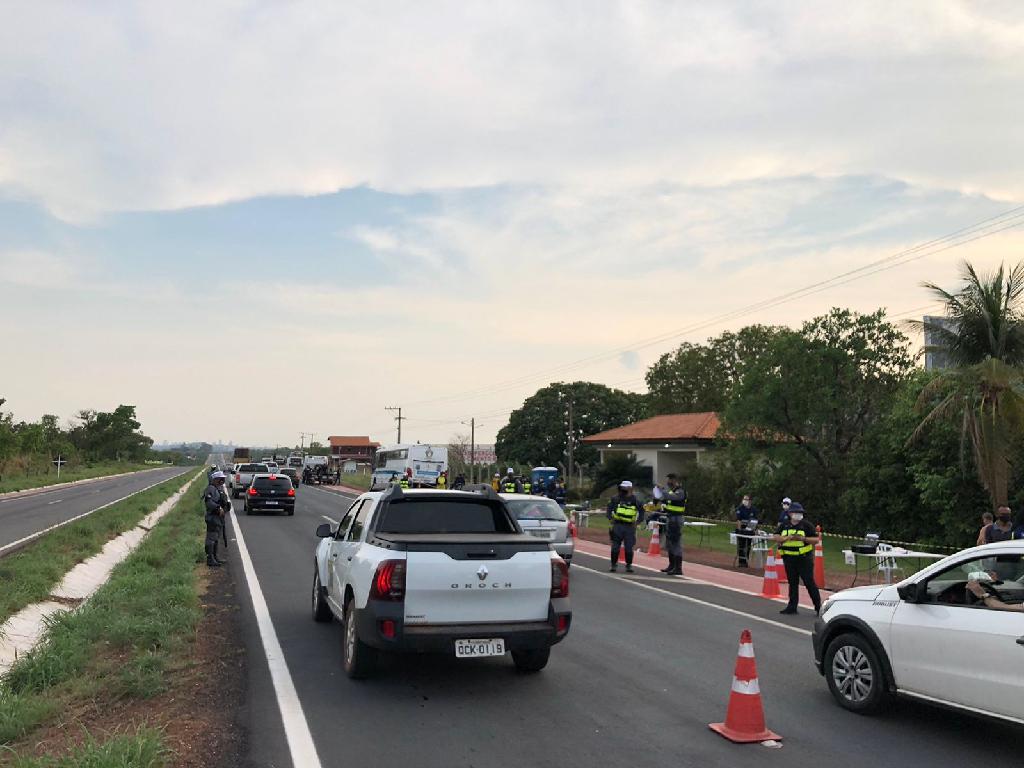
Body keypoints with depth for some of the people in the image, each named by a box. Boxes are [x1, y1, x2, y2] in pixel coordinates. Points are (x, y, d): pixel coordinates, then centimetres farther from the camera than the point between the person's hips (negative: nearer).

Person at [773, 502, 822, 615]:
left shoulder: (806, 525, -2)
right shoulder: (784, 525, 8)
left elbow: (816, 540, -5)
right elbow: (775, 537, 1)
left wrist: (803, 538, -20)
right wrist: (788, 538, -15)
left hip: (804, 558, -4)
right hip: (789, 558, 4)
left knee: (809, 582, -4)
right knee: (792, 583, 11)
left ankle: (818, 606, 4)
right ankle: (792, 606, 17)